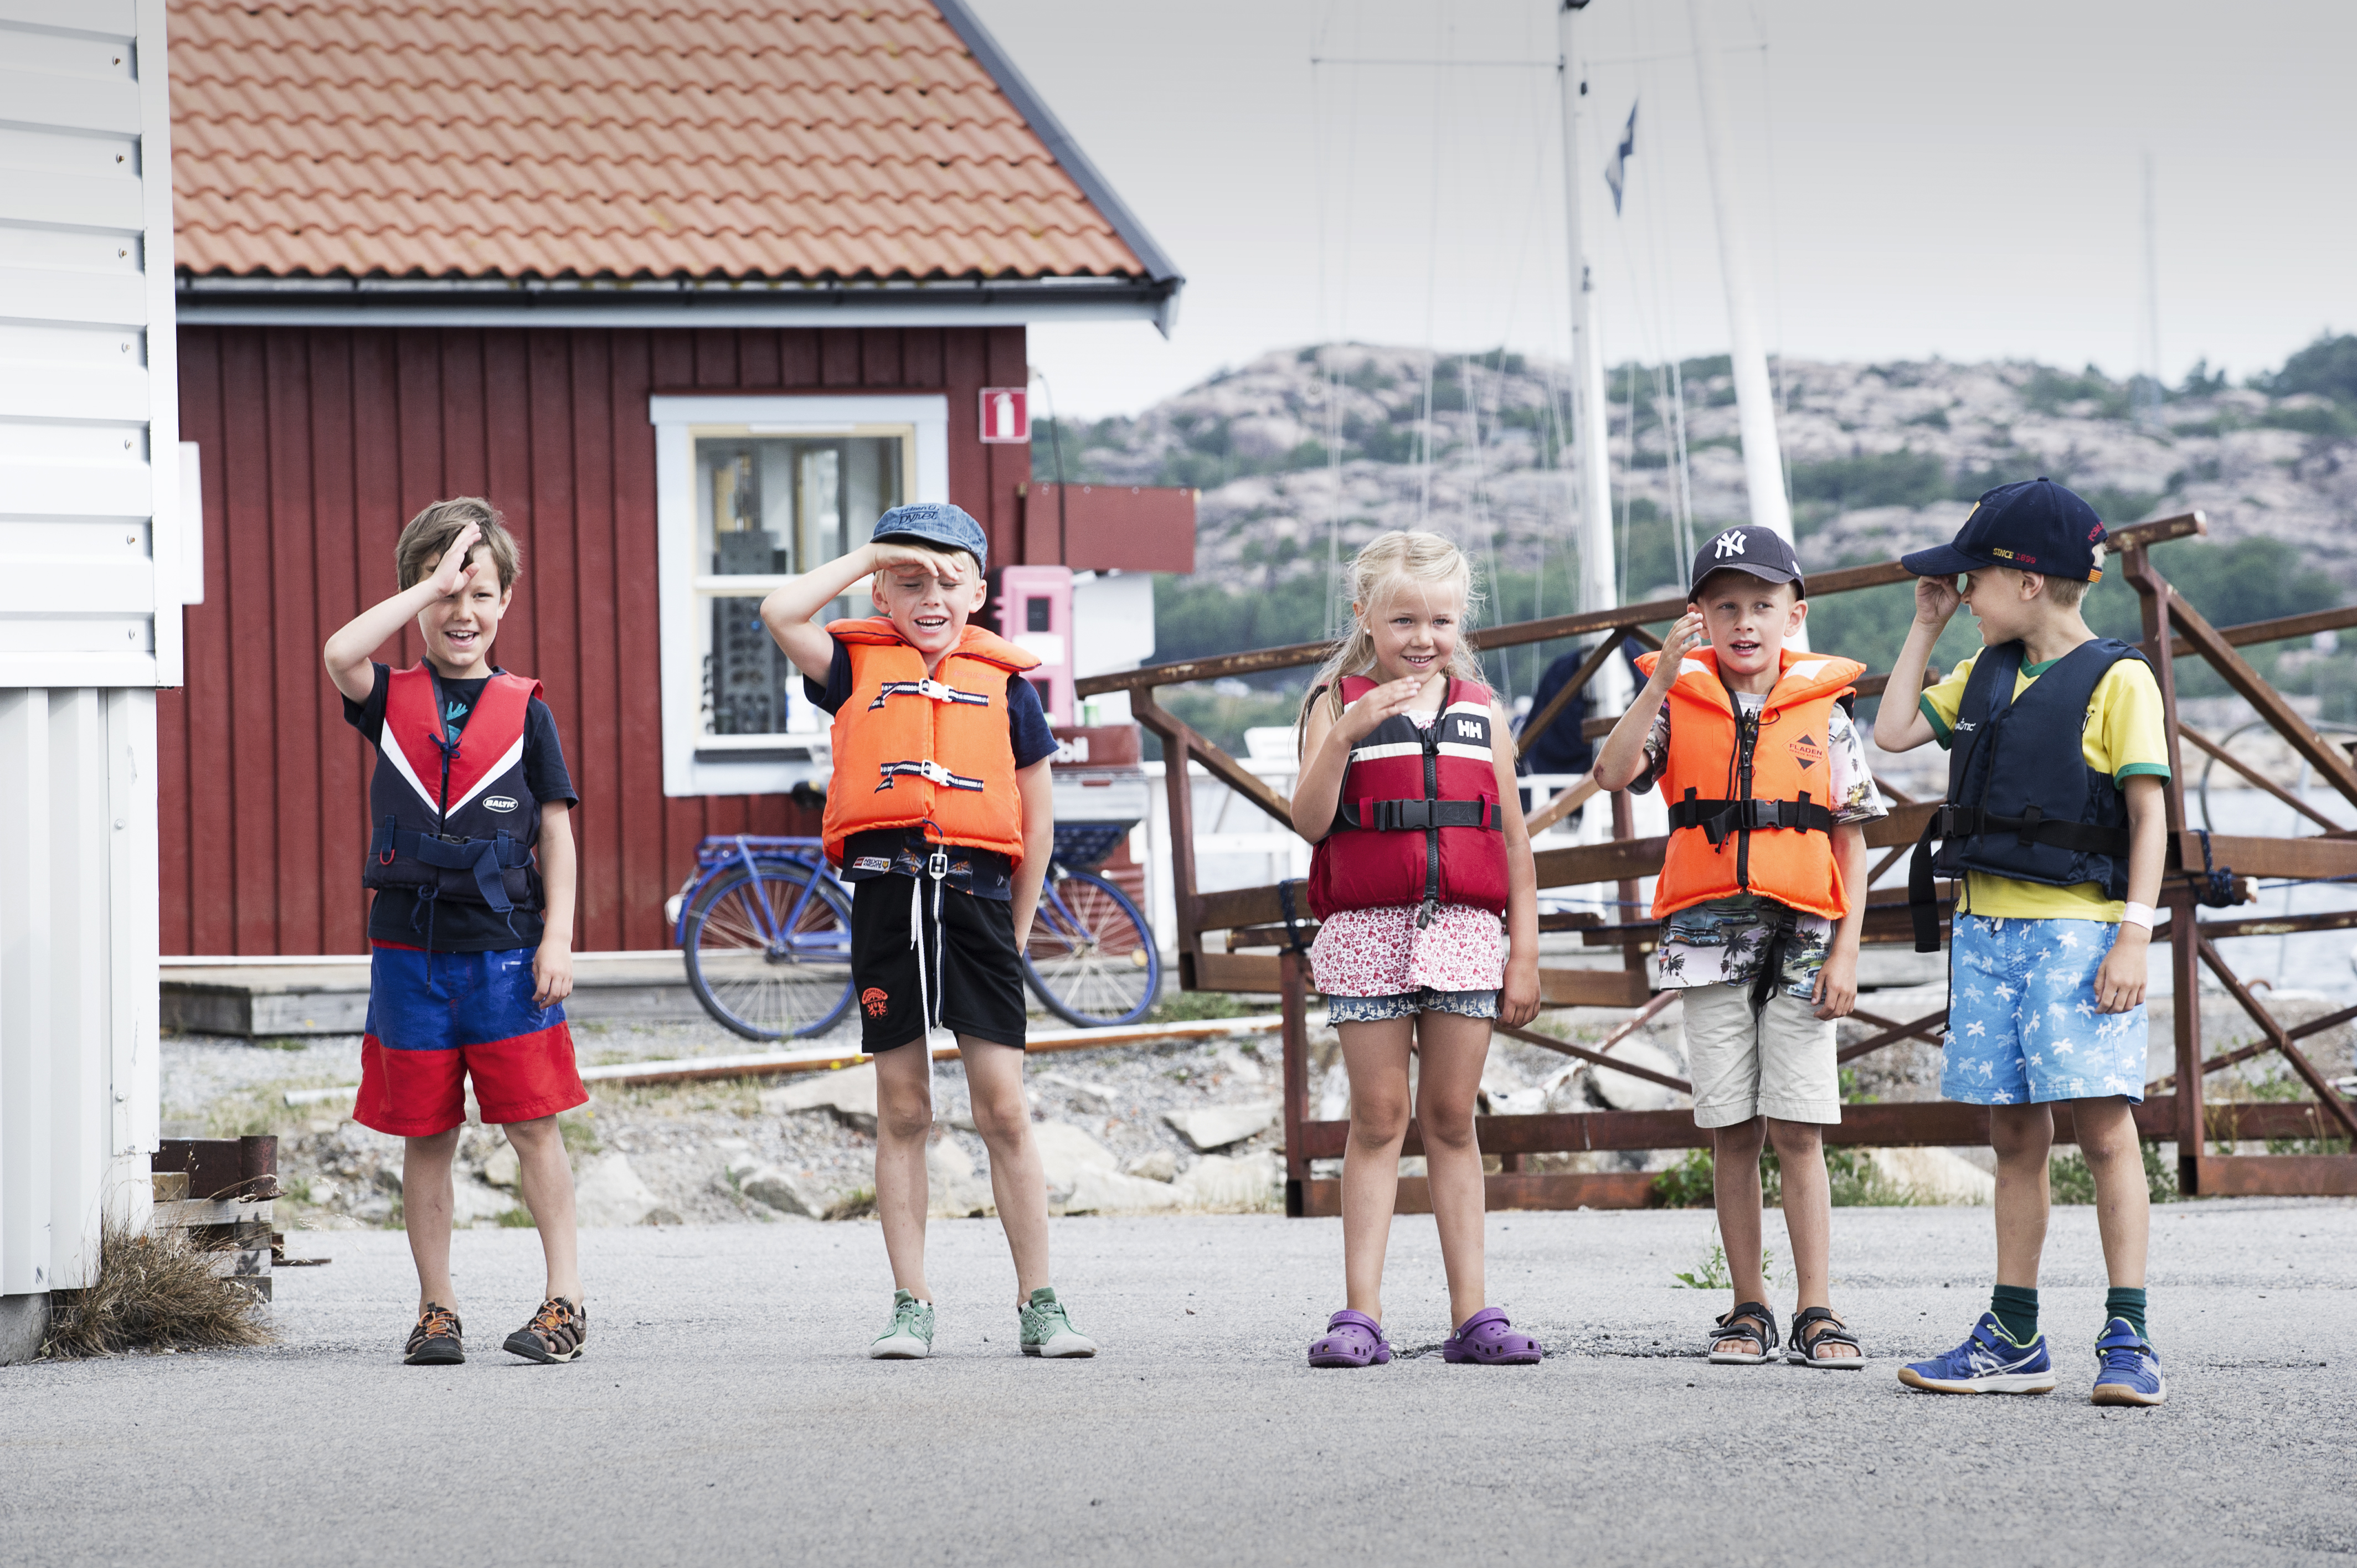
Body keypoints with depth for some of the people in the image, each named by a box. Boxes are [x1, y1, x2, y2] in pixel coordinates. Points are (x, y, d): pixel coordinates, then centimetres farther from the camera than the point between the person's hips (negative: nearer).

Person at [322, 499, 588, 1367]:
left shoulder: (524, 710, 4)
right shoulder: (391, 701, 6)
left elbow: (556, 833, 5)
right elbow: (340, 655, -17)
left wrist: (557, 938, -5)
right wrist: (434, 579, -12)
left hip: (505, 948, -1)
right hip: (410, 950, 1)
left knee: (532, 1123, -3)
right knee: (425, 1134, 5)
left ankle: (565, 1299, 0)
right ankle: (436, 1309, 11)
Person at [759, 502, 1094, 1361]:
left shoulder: (1003, 681, 9)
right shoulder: (858, 667, 9)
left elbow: (1037, 815, 14)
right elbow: (781, 612, -9)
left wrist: (1017, 927, 11)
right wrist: (871, 554, 1)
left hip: (975, 894, 0)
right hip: (887, 897, 0)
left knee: (1003, 1107, -1)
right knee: (902, 1109, 4)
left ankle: (1039, 1305, 4)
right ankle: (911, 1307, 9)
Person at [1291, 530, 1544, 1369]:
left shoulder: (1482, 712, 11)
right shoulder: (1339, 704, 4)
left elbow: (1514, 841, 12)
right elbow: (1310, 822, -9)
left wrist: (1525, 952, 6)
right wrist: (1346, 733, -21)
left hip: (1464, 931, 2)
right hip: (1369, 930, -2)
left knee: (1451, 1119, 5)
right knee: (1378, 1119, -1)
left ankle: (1472, 1311, 6)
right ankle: (1361, 1313, 0)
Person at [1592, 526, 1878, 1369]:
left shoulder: (1825, 713, 4)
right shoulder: (1678, 701, 4)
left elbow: (1850, 840, 6)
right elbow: (1613, 772, -13)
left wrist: (1846, 951, 0)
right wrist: (1664, 678, -18)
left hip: (1800, 939, -1)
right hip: (1708, 940, 1)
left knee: (1797, 1132, -5)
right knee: (1732, 1134, 4)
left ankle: (1816, 1311, -2)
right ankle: (1748, 1308, 11)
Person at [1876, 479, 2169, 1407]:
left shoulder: (2116, 679, -5)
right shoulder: (1985, 676, 15)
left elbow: (2149, 816, -8)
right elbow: (1893, 732, 22)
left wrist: (2134, 934, -16)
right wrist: (1925, 628, 18)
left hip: (2077, 928, -7)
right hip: (1986, 928, 7)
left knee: (2102, 1122, -10)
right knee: (2014, 1134, 8)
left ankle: (2128, 1342, -11)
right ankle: (2013, 1340, 12)